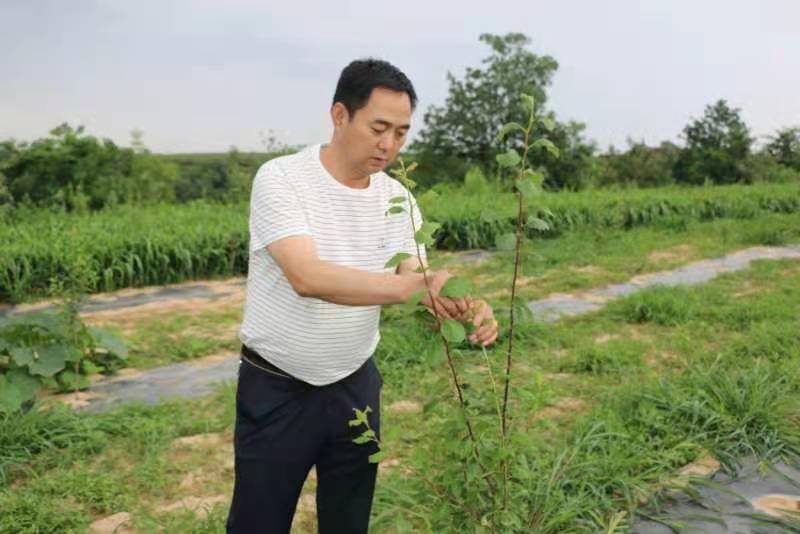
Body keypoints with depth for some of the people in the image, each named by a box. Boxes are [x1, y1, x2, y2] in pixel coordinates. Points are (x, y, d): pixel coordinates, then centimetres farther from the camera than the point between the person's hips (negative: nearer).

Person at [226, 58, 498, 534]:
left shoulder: (398, 199, -1)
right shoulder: (280, 179, -18)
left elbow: (421, 284, -8)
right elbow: (308, 278, -32)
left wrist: (466, 310, -30)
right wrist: (409, 285, -42)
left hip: (355, 384, 5)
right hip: (276, 389, -4)